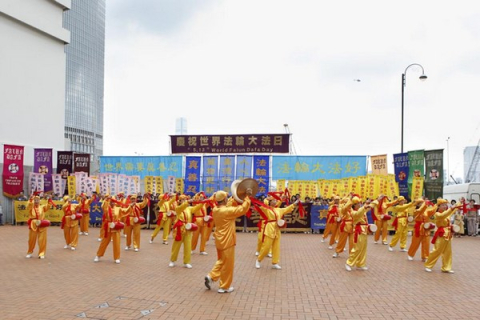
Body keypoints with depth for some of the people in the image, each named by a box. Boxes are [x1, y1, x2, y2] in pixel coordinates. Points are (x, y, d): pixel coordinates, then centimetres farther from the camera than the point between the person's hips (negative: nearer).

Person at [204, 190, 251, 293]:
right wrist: (247, 197, -15)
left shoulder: (215, 210, 0)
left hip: (220, 240, 8)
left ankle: (211, 276, 12)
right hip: (227, 241, -8)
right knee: (227, 264, 5)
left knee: (221, 261, 25)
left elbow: (227, 205, 16)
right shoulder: (227, 211, -23)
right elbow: (243, 209, -22)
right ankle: (224, 287, 14)